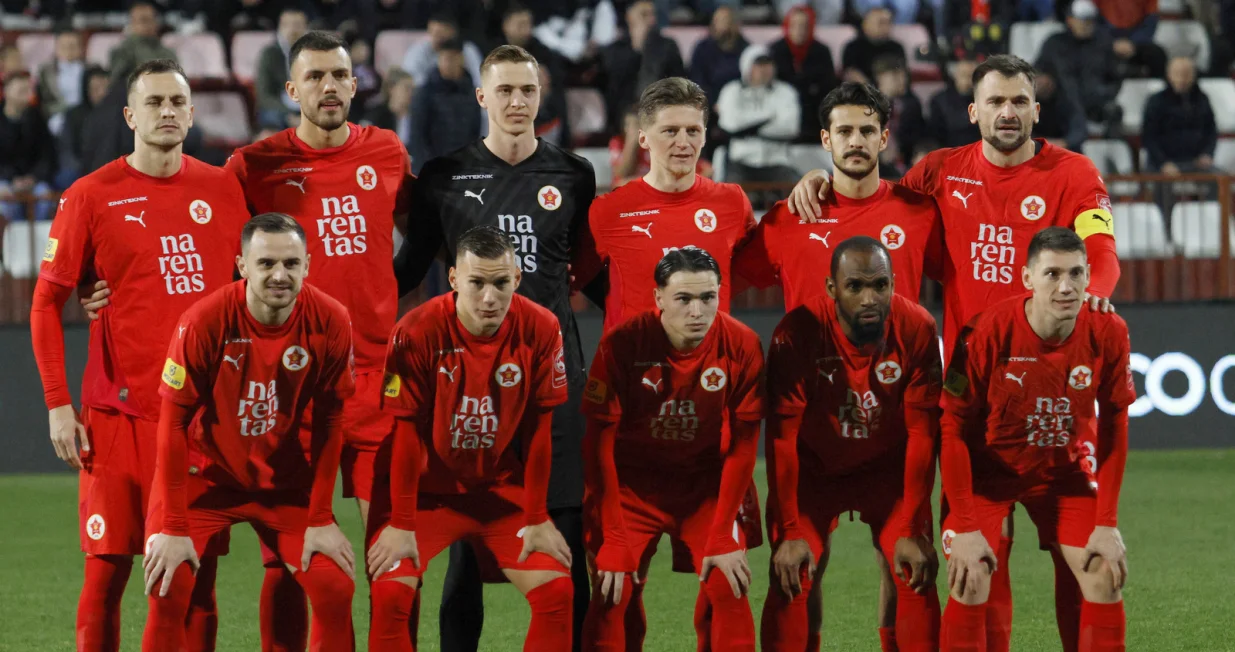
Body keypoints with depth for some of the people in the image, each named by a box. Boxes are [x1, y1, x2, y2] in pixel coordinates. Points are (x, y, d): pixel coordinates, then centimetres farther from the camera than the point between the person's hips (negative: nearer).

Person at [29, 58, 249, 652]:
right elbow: (46, 304, 1)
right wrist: (58, 405, -6)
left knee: (198, 570, 4)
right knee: (108, 568, -2)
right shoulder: (91, 197, -1)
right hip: (120, 413, -2)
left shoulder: (224, 190, 7)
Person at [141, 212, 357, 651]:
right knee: (169, 590, -17)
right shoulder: (204, 323, -24)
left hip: (287, 480, 2)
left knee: (335, 589, -9)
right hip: (208, 476, -2)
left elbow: (328, 424, -7)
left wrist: (320, 520, -5)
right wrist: (173, 528, -16)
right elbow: (174, 423, -17)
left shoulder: (330, 323, -17)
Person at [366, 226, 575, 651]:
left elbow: (538, 431, -6)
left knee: (556, 590, -9)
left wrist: (538, 520, -3)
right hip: (426, 489, -3)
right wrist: (401, 525, -12)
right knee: (390, 592, -20)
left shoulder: (541, 331, -14)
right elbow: (407, 434, -16)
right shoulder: (416, 333, -22)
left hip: (501, 489, 3)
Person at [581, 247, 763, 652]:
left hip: (705, 485, 1)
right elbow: (599, 442, -16)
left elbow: (742, 445, -9)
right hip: (632, 482, -1)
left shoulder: (742, 346, -16)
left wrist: (722, 535, -12)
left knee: (730, 591, -12)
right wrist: (612, 539, -18)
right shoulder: (622, 344, -21)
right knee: (611, 593, -13)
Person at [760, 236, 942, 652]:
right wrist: (790, 533, -20)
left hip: (888, 469, 1)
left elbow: (922, 434, -15)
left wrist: (913, 530, -15)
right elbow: (782, 438, -20)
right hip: (813, 469, -1)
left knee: (917, 577, -9)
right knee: (792, 580, -10)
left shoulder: (917, 331, -22)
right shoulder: (798, 333, -27)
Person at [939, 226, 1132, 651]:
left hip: (1065, 471, 3)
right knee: (970, 583, -19)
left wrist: (1107, 525, -9)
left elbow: (1113, 430, -6)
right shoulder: (987, 334, -27)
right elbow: (953, 429, -19)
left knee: (1106, 578, -8)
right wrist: (965, 529, -20)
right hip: (989, 469, -3)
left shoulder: (1108, 334, -18)